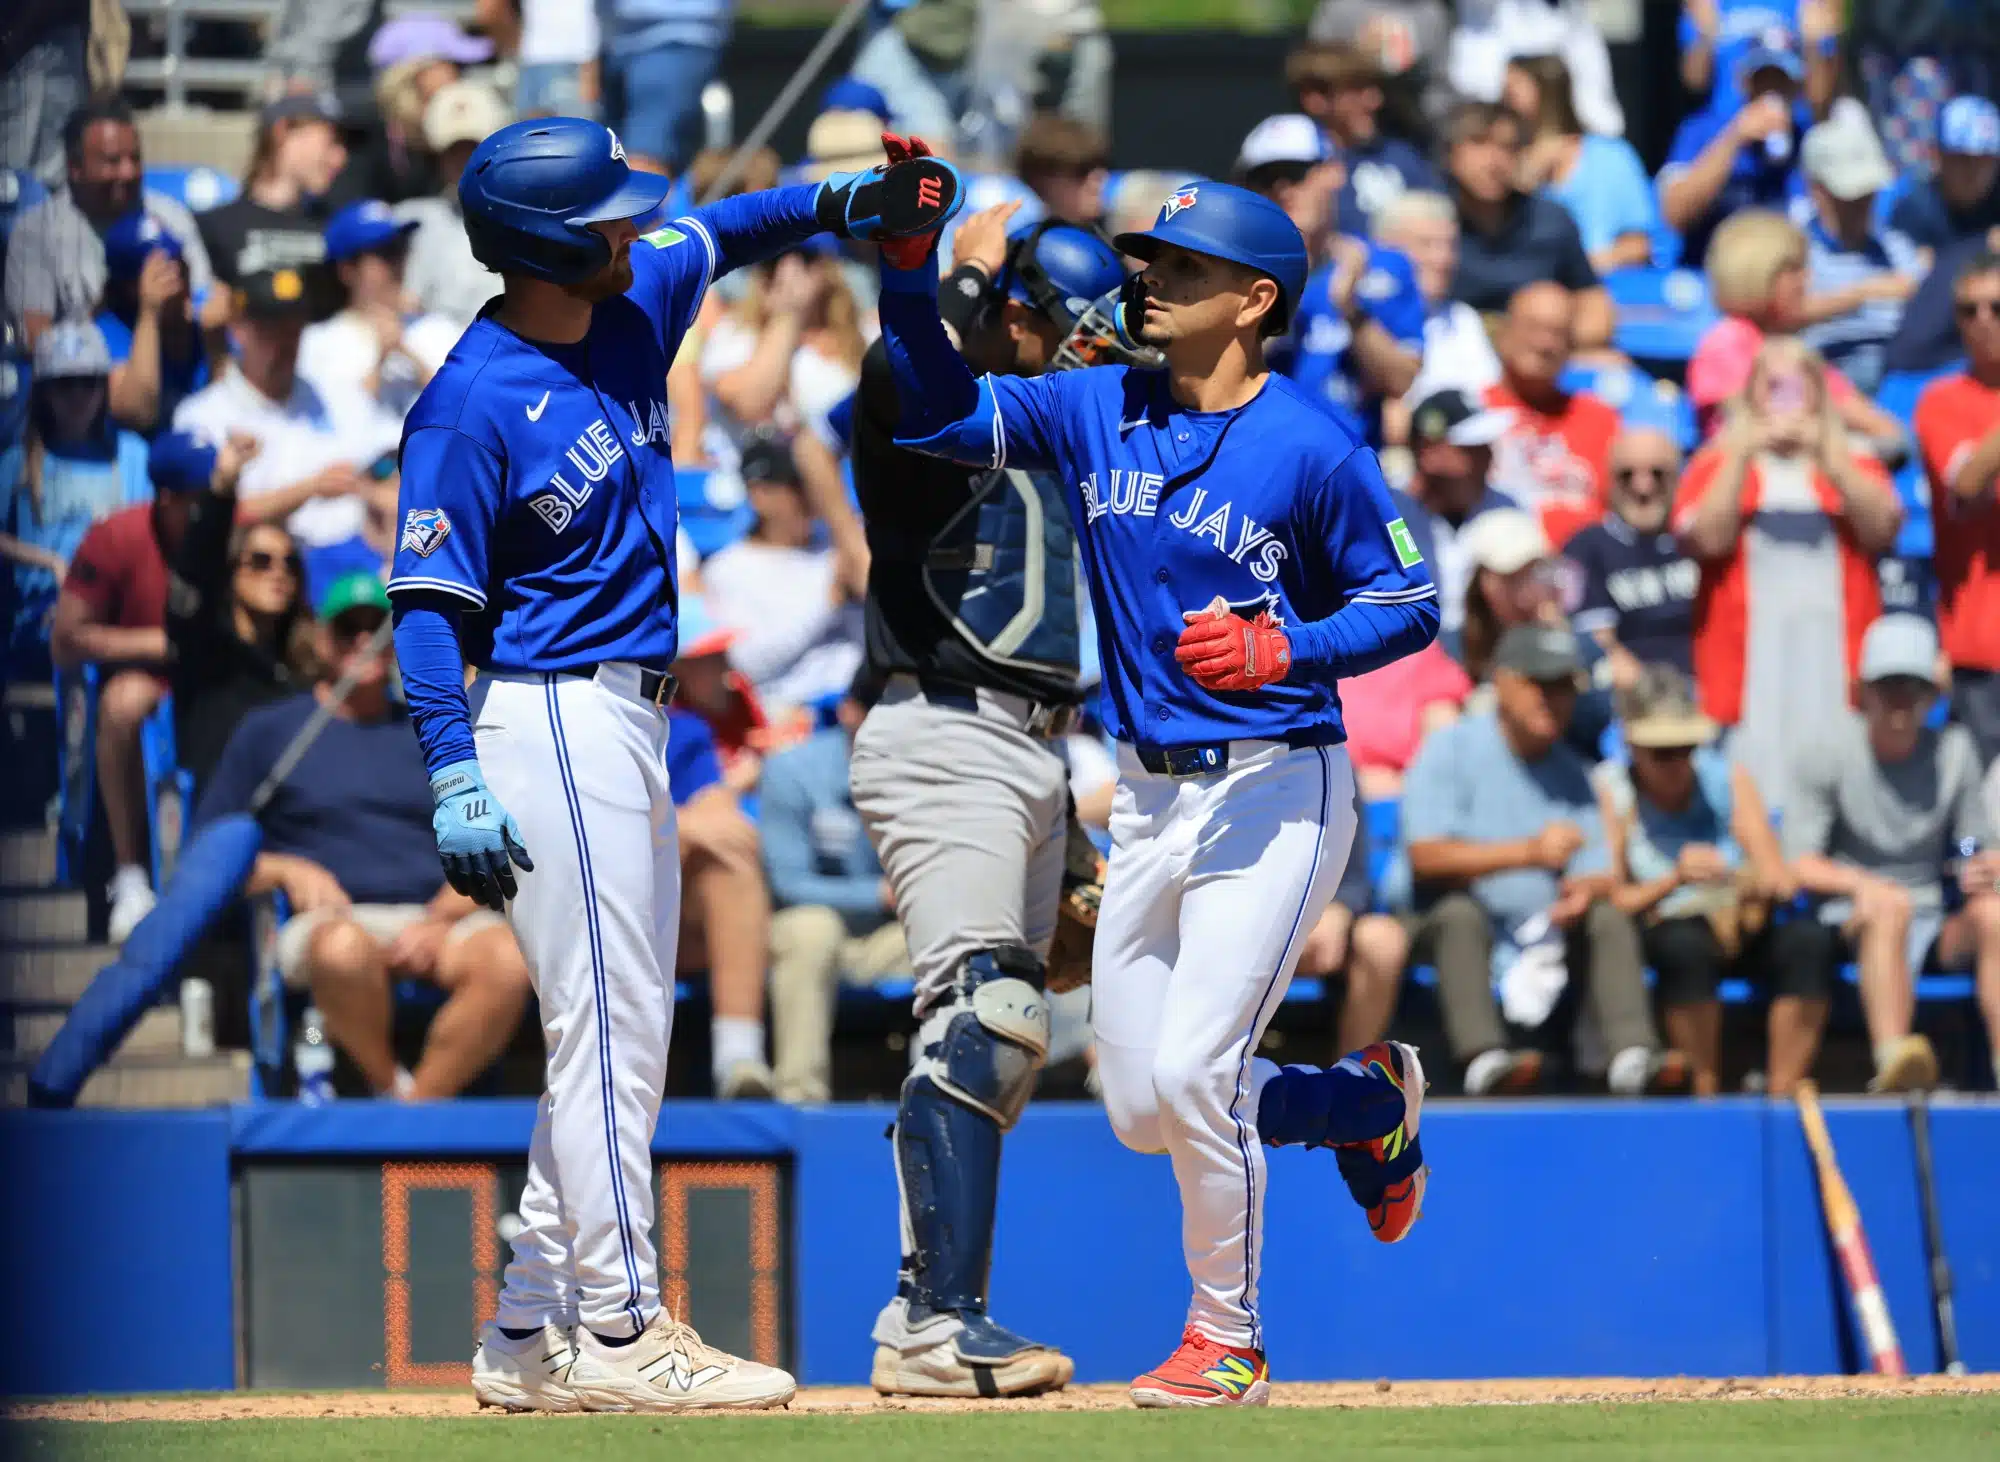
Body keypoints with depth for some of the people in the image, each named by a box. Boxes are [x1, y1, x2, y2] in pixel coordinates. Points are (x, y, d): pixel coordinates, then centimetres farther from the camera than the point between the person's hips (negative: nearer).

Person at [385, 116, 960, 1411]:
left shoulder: (629, 315, 7)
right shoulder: (474, 404, -16)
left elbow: (724, 233, 26)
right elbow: (430, 603, -17)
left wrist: (845, 204, 7)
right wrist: (457, 780, -23)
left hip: (630, 723, 9)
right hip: (553, 720, -9)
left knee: (625, 1039, 11)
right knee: (610, 1029, -9)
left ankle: (534, 1333, 16)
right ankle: (621, 1335, -7)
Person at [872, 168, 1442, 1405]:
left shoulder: (1313, 452, -11)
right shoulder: (1095, 412, 5)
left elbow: (1409, 604, -5)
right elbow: (944, 410, 6)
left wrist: (1283, 651, -21)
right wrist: (912, 267, -7)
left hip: (1276, 792, -7)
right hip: (1149, 795, 7)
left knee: (1190, 1077, -15)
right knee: (1142, 1109, 8)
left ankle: (1231, 1343, 5)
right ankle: (1371, 1095, 34)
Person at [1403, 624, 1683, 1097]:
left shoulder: (1571, 771, 14)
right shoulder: (1450, 750, -2)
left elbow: (1599, 875, 7)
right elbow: (1426, 856, -15)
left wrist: (1588, 889, -20)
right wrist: (1529, 852, -26)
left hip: (1545, 933, 5)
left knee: (1610, 918, -19)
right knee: (1460, 911, -35)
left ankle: (1631, 1053, -35)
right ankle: (1483, 1057, -53)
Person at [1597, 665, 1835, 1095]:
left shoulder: (1728, 780, 5)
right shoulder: (1610, 792, -4)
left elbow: (1781, 879, -1)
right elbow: (1616, 903, -11)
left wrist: (1770, 885, -25)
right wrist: (1674, 879, -28)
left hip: (1741, 930, 3)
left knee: (1811, 940, -28)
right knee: (1685, 944, -39)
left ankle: (1784, 1095, -25)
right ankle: (1706, 1095, -29)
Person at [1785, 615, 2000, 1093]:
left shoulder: (1953, 752, 8)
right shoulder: (1831, 755, -1)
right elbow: (1798, 865, -6)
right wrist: (1860, 884, -26)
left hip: (1935, 934, 3)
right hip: (1851, 927, -3)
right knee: (1892, 905, -37)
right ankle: (1892, 1058, -60)